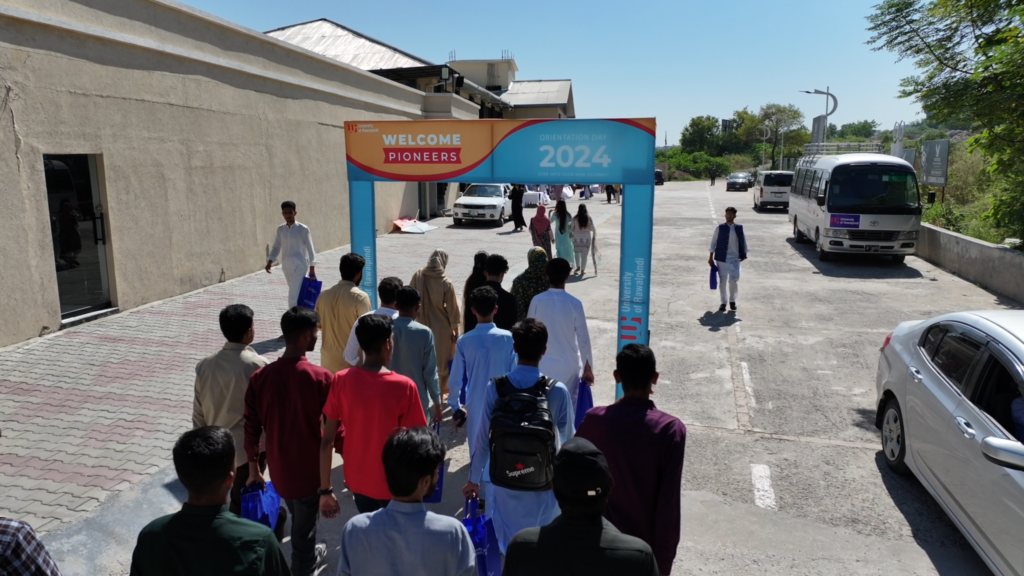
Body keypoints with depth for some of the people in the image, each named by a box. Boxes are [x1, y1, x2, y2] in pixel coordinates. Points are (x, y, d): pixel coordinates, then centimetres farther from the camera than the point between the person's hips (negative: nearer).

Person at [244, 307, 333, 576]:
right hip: (310, 468, -5)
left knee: (299, 519, 29)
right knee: (304, 526, 14)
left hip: (279, 468, 5)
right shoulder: (321, 378, -21)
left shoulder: (260, 377, -10)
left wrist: (253, 467, 12)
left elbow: (252, 428, -2)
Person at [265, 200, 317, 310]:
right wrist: (270, 262, -3)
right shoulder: (280, 229, 5)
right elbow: (276, 247, 11)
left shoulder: (303, 229, -9)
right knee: (297, 294, 18)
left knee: (294, 298, -14)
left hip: (300, 266, -5)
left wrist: (312, 268, -5)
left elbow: (310, 249, -5)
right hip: (286, 266, 5)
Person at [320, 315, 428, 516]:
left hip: (357, 481, 3)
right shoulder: (404, 387, -21)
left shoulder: (340, 381, -12)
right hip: (393, 485, -3)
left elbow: (327, 441, -8)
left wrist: (325, 490, 2)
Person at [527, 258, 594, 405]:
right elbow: (583, 339, -7)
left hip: (543, 365, 1)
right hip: (568, 365, -1)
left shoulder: (537, 301, -9)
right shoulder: (575, 303, -12)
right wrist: (587, 368, 5)